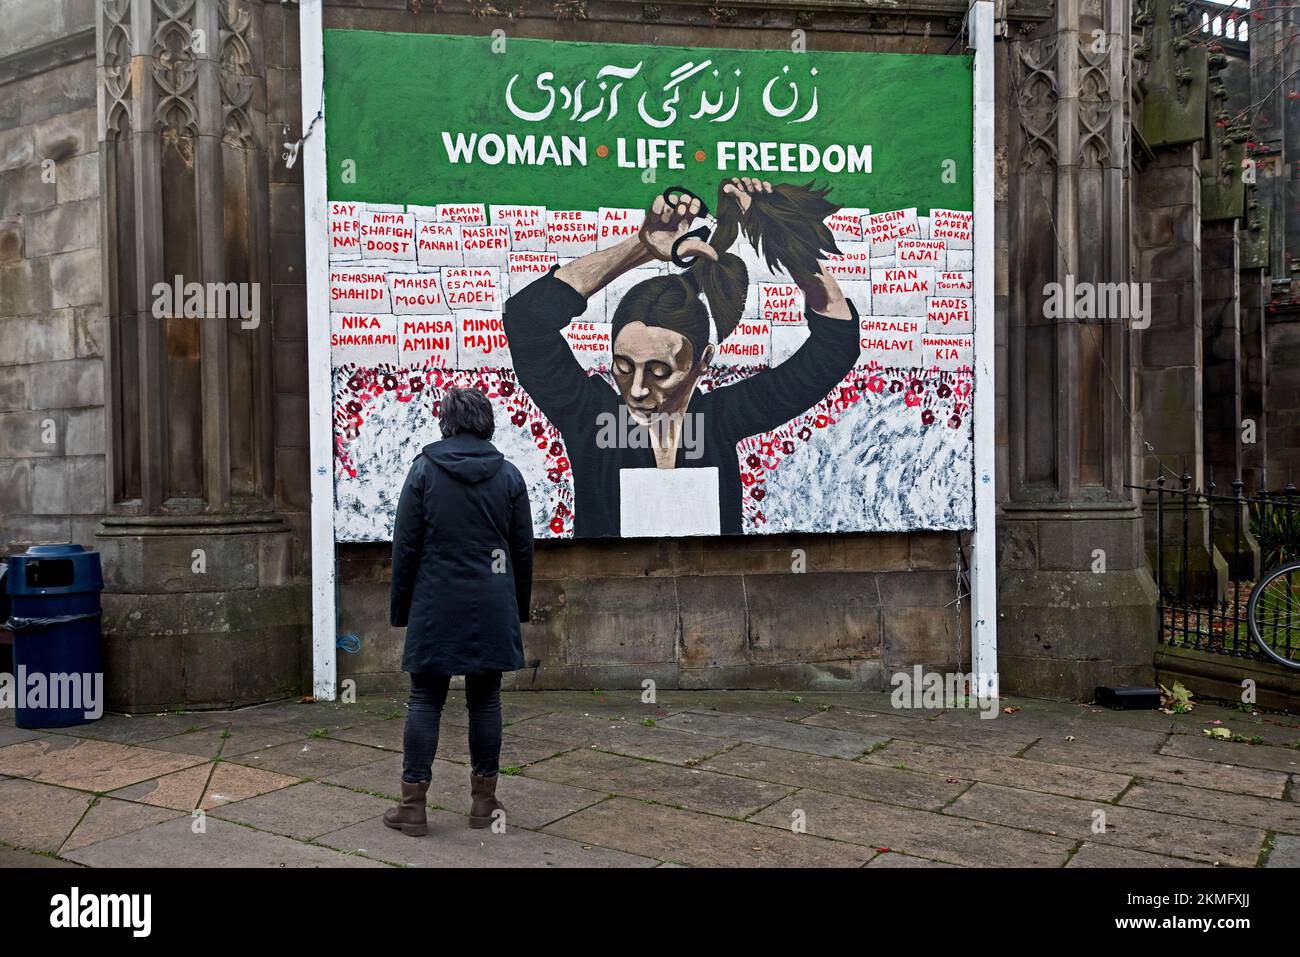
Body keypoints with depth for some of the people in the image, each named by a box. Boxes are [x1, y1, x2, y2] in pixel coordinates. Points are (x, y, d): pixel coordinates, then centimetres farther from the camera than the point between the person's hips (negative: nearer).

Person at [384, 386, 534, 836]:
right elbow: (523, 550, 7)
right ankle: (484, 800, 17)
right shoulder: (508, 475, 3)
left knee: (425, 701, 4)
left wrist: (400, 606, 7)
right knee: (485, 699, 9)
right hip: (492, 608, 2)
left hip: (436, 606, -2)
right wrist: (519, 606, 16)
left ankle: (413, 805, 8)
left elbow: (405, 546, -2)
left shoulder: (424, 471, -2)